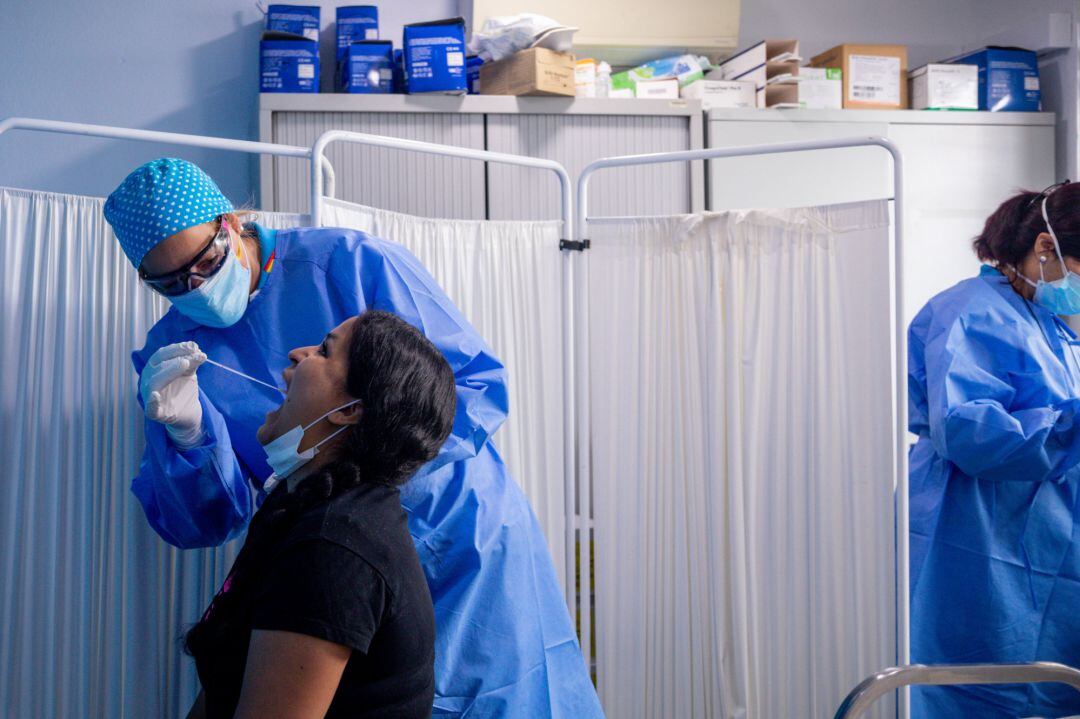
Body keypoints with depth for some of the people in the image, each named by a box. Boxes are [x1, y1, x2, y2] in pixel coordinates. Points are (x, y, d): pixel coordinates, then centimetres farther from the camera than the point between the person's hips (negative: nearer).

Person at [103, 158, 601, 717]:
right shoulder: (167, 358, 3)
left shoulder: (355, 264, -9)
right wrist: (186, 434, -21)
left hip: (466, 543, -2)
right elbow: (204, 523, -1)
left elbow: (480, 382, -9)